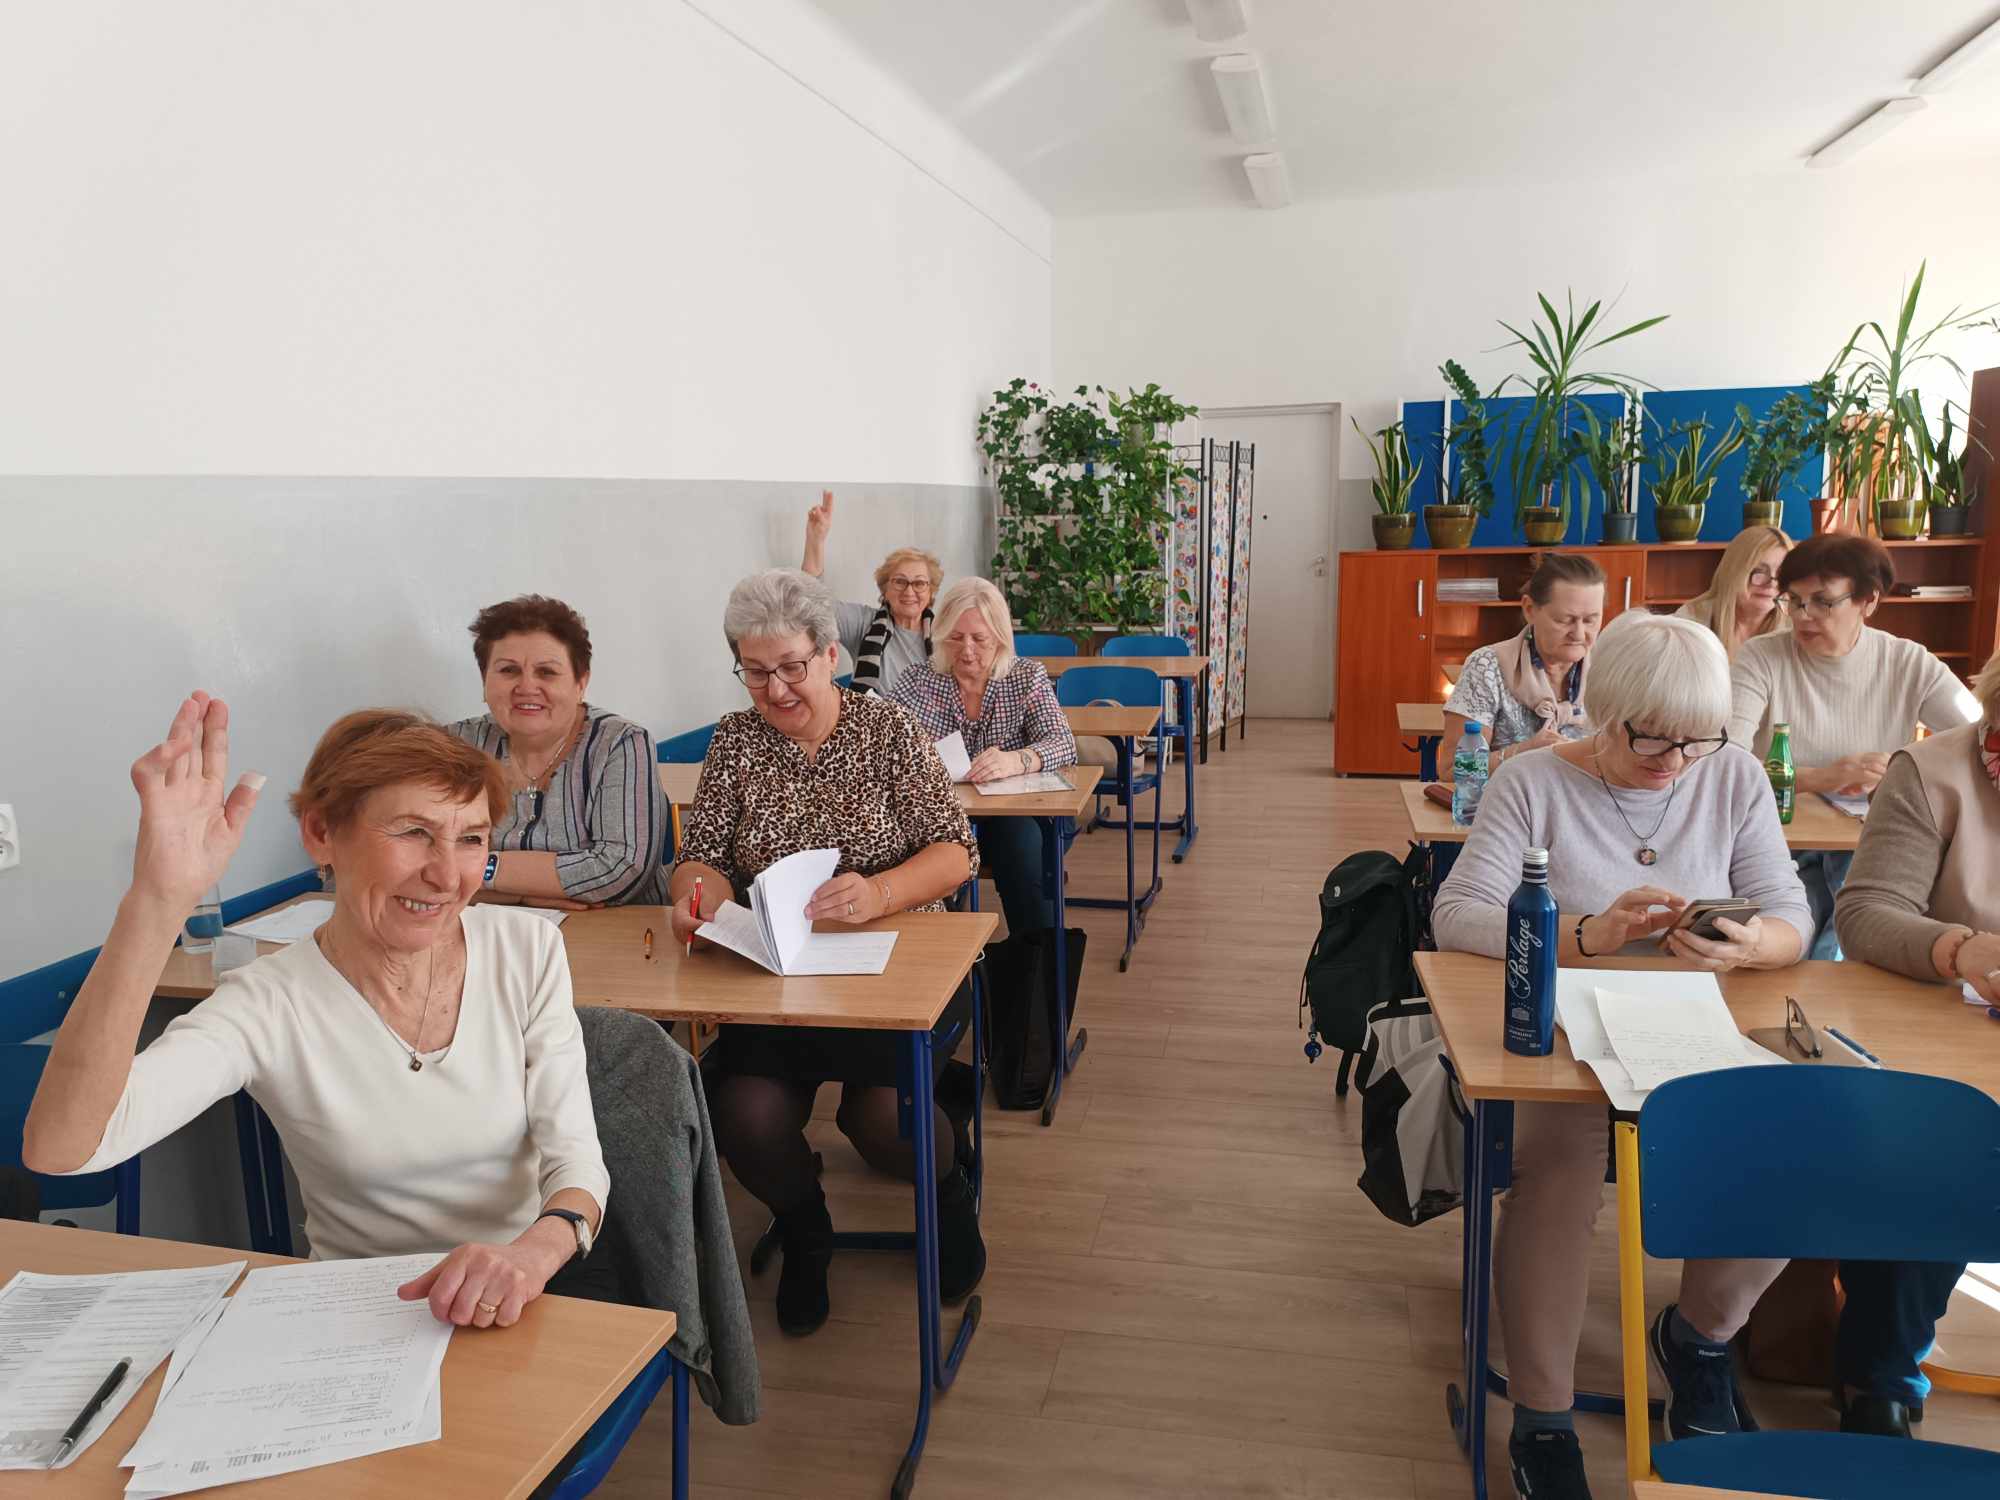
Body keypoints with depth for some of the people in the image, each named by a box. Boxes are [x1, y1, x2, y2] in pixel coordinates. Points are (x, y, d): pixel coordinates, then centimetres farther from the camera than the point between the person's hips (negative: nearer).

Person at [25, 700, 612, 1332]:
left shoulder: (528, 951, -5)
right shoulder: (269, 1006, -12)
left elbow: (575, 1154, -8)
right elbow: (58, 1147, -27)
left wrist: (536, 1250, -31)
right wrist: (157, 902, -36)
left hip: (534, 1285, 0)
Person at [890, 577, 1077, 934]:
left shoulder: (1028, 676, 4)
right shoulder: (916, 683, 5)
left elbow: (1063, 743, -10)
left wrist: (1017, 761, -32)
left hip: (1011, 816, 0)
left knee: (1021, 839, -32)